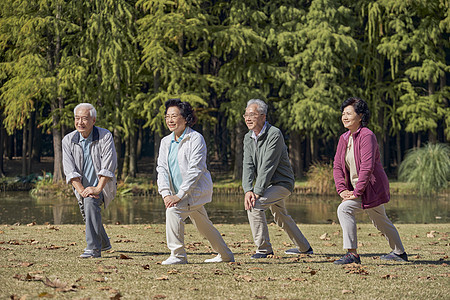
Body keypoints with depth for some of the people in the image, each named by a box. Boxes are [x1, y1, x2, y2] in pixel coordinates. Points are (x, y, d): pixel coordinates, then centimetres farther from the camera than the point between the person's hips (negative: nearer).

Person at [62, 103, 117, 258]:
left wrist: (97, 189, -29)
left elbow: (108, 166, -20)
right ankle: (104, 243, 47)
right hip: (82, 186, 5)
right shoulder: (68, 140, -6)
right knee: (89, 217, 16)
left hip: (103, 185, -5)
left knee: (90, 202, -31)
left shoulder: (105, 136, -14)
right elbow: (70, 170, -13)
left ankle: (94, 248, -34)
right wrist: (81, 190, -25)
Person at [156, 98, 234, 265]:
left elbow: (195, 170, -21)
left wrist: (179, 196, -27)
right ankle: (225, 255, 38)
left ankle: (178, 255, -23)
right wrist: (166, 194, -17)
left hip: (199, 189, -7)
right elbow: (162, 169, 0)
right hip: (181, 193, 7)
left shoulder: (196, 139, -14)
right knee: (203, 225, 19)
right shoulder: (166, 142, 6)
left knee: (173, 210, -27)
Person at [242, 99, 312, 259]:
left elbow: (268, 166, -26)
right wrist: (248, 190, -22)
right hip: (267, 185, 9)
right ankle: (304, 247, 43)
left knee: (255, 205, -25)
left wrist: (257, 192, -30)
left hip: (282, 182, -9)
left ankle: (264, 248, -16)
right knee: (280, 217, 23)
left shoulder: (274, 134, -22)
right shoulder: (248, 138, 2)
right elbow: (248, 165, -6)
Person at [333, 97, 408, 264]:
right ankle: (399, 252, 42)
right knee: (380, 221, 23)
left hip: (372, 187, -9)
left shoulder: (367, 136, -19)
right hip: (355, 188, 9)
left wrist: (357, 192, -27)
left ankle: (352, 253, -22)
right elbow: (337, 166, 4)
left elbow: (367, 167, -26)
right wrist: (342, 189, -10)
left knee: (344, 209, -24)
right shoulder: (344, 139, 6)